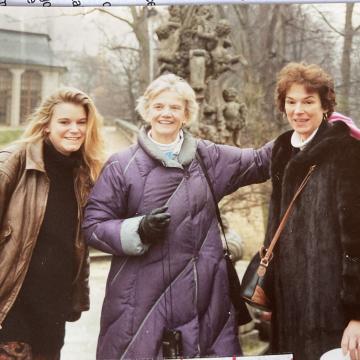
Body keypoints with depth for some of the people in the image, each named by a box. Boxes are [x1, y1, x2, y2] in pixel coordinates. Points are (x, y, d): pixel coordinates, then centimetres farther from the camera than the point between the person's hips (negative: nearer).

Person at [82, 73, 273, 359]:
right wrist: (139, 230, -15)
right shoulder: (122, 165, 0)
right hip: (142, 300, -2)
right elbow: (93, 225, 0)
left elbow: (260, 162, 18)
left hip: (201, 296, 3)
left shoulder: (207, 157, 9)